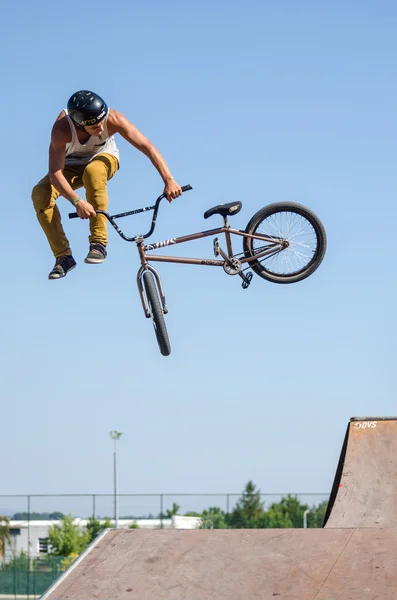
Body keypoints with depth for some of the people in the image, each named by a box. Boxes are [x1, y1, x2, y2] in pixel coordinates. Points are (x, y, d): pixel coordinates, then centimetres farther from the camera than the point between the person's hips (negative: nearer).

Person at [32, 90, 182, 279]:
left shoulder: (113, 119, -32)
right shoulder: (62, 129, -35)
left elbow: (147, 146, -31)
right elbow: (55, 173, -39)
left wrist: (169, 181, -41)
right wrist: (77, 201, -53)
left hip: (103, 158, 0)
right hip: (72, 165, 1)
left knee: (93, 171, -39)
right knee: (40, 193, -28)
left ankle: (99, 243, -31)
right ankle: (63, 256, -16)